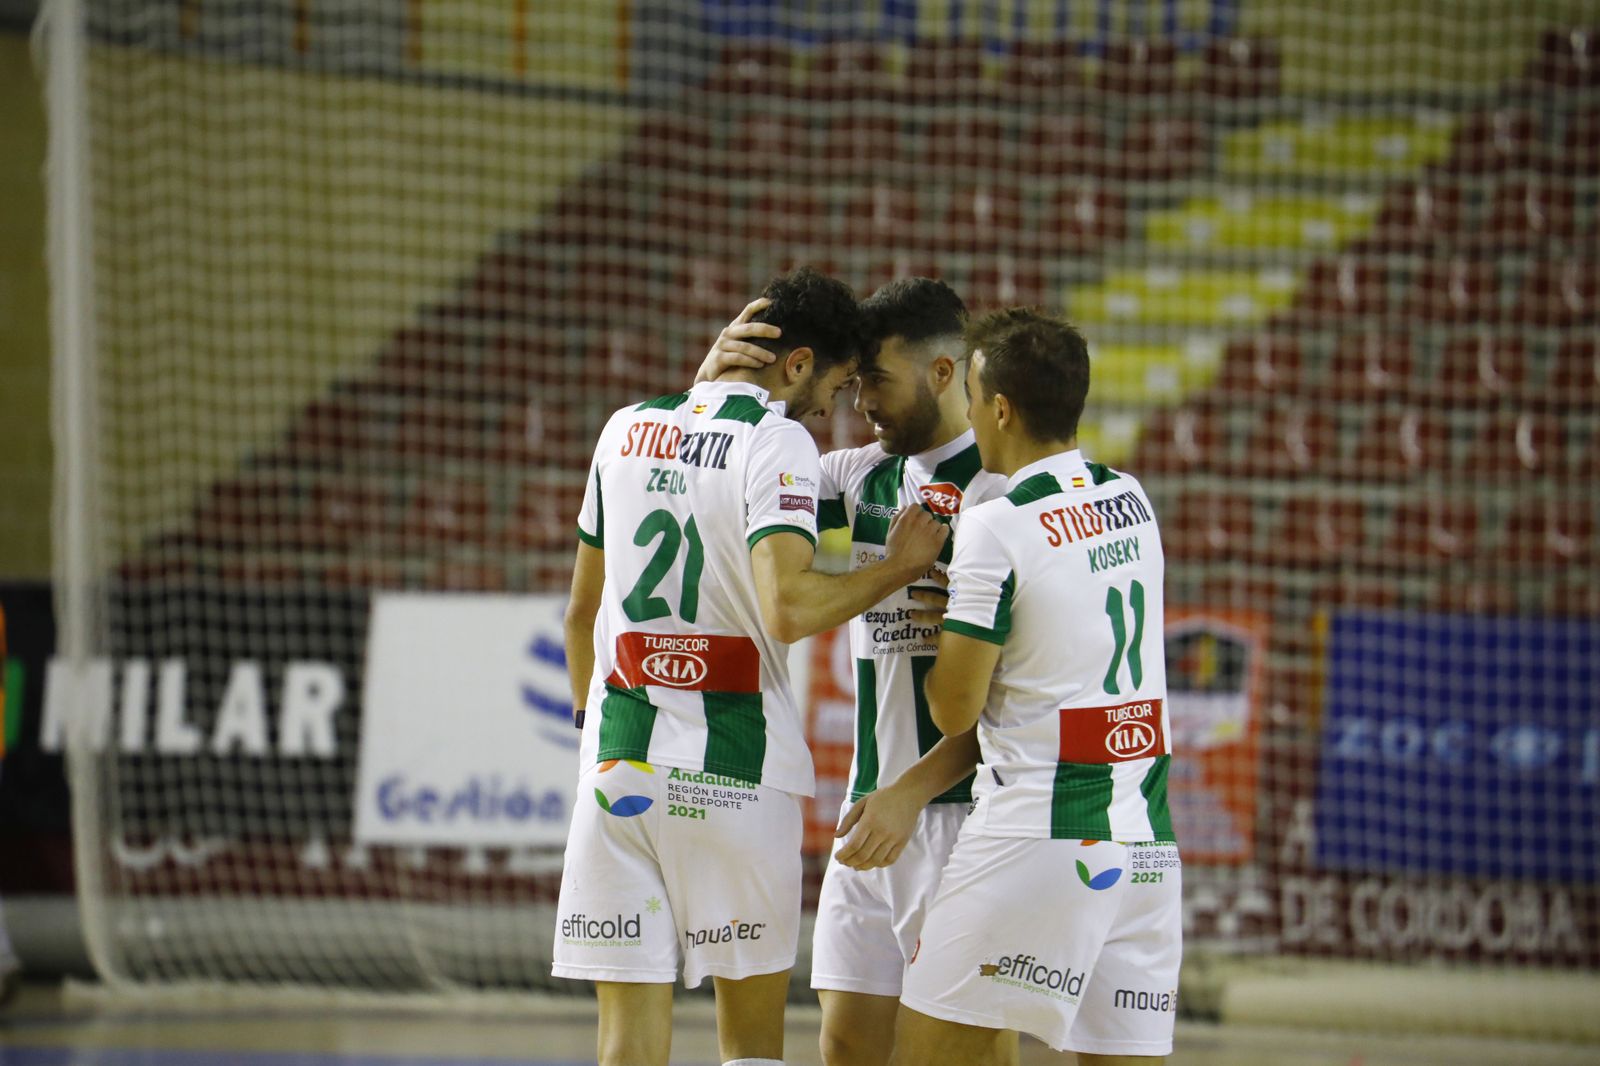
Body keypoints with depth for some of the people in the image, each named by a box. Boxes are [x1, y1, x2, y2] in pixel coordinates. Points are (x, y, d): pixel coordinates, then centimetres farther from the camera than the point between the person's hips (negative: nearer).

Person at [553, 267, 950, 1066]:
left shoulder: (627, 429, 11)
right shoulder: (778, 443, -8)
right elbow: (788, 611, -22)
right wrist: (897, 567, -8)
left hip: (617, 762, 4)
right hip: (734, 772, -4)